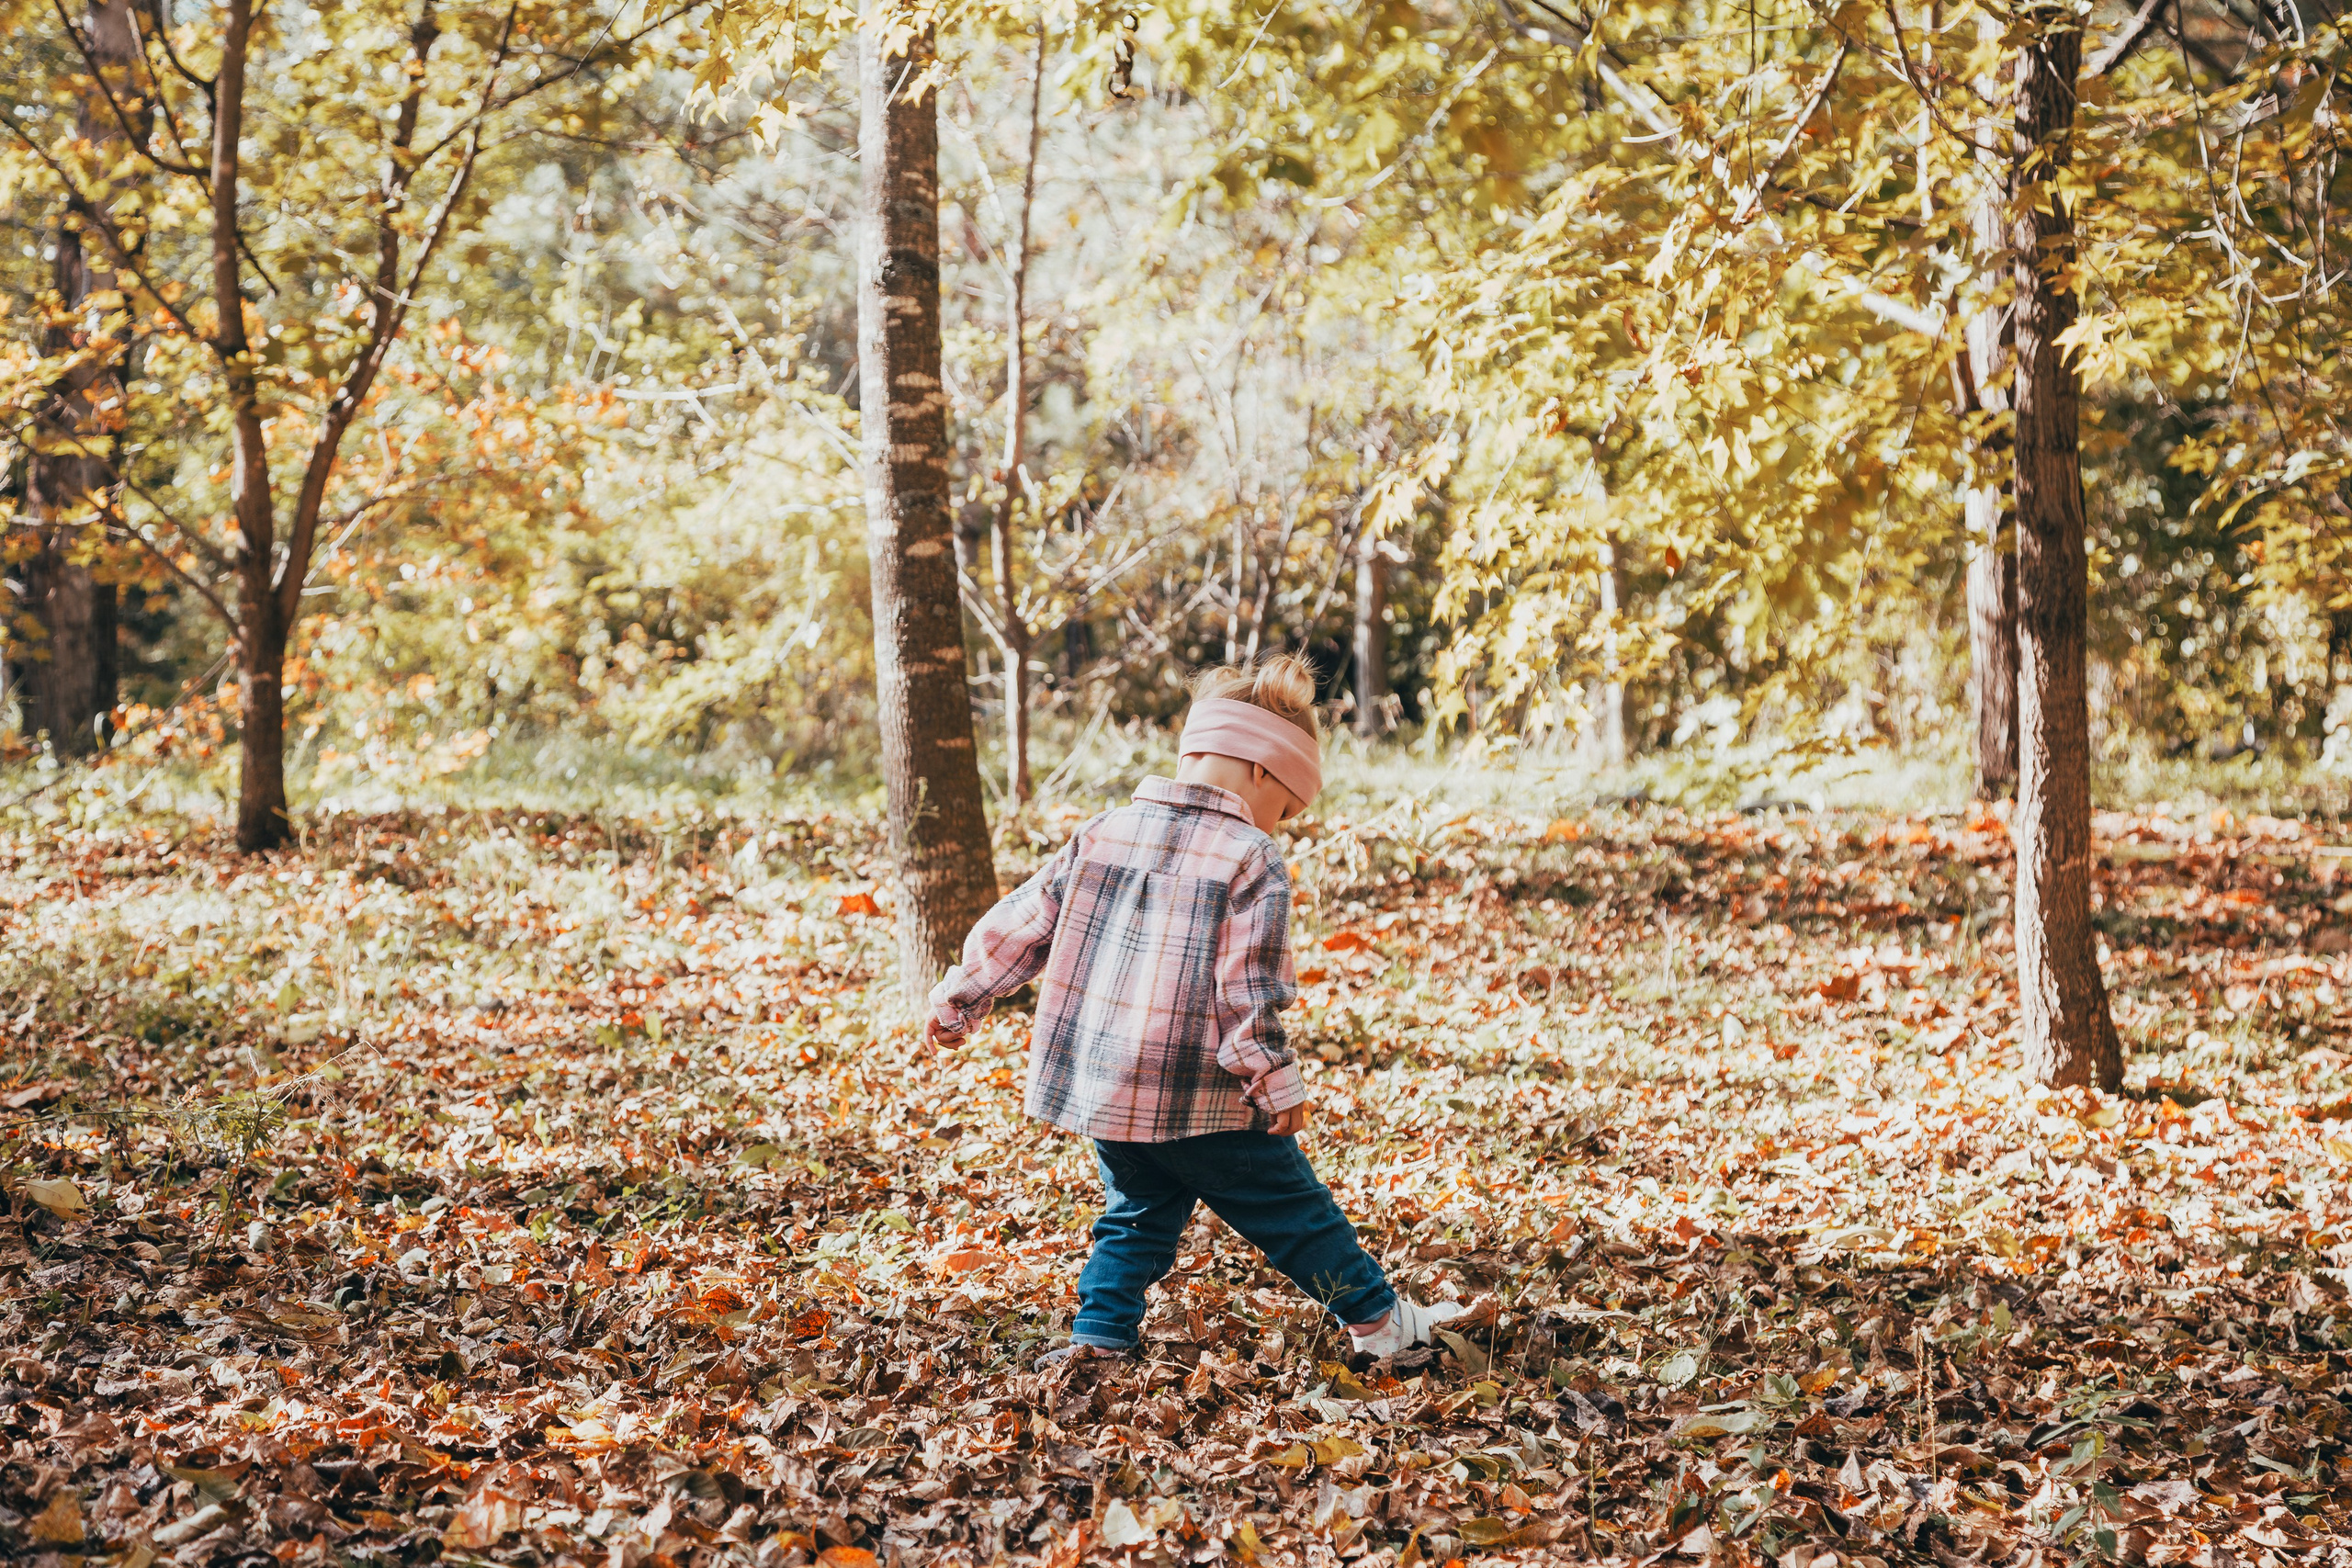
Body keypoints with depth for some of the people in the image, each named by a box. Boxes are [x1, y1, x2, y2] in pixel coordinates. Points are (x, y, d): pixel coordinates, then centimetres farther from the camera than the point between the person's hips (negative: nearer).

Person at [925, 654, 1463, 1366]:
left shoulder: (1102, 834, 7)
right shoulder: (1251, 860, -10)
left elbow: (1018, 927, 12)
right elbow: (1245, 990, -17)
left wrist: (956, 1003, 22)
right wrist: (1277, 1085, -9)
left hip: (1100, 1086, 5)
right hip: (1198, 1098, -5)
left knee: (1137, 1214, 21)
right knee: (1290, 1207, 9)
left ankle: (1099, 1333, 12)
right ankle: (1377, 1317, 19)